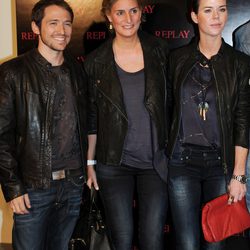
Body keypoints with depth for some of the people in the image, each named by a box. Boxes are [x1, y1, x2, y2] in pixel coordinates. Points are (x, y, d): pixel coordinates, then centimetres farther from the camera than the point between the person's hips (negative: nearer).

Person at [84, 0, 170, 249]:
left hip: (155, 162, 1)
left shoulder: (159, 51, 1)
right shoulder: (96, 61, -2)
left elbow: (171, 103, 7)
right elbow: (91, 117, 5)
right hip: (114, 163, 0)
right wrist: (89, 163, 6)